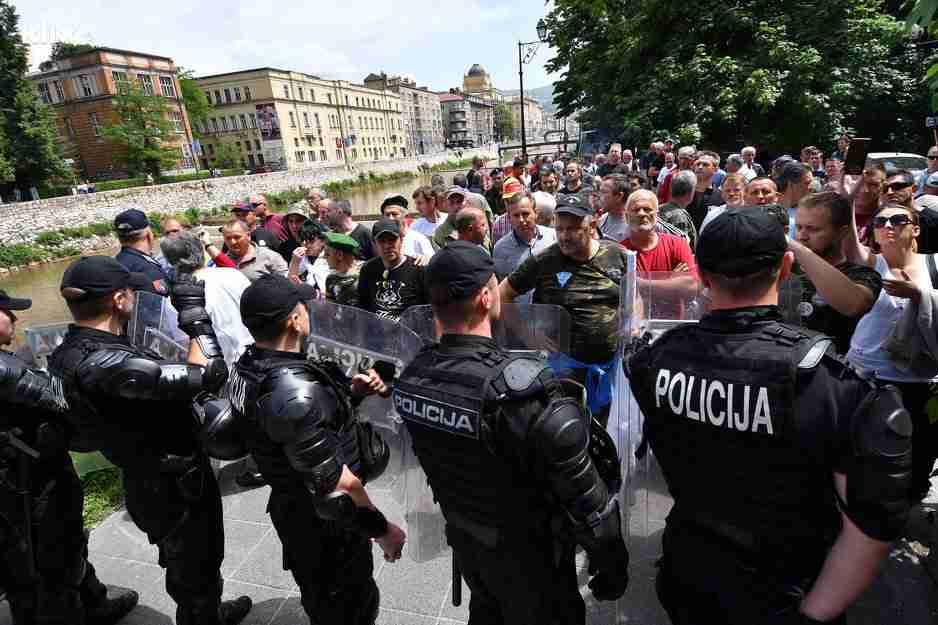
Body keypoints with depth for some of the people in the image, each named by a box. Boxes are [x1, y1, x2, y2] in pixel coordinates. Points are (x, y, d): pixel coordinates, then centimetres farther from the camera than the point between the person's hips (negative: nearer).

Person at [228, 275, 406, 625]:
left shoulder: (247, 368, -4)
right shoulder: (290, 388, -34)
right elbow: (337, 481, -30)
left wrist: (350, 393, -6)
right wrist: (382, 529, -18)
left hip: (294, 508, 8)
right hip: (327, 522, -8)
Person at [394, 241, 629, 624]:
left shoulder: (410, 378, -15)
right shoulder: (521, 389, -35)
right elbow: (587, 500, -25)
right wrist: (612, 566, -10)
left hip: (463, 538, 5)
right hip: (526, 555, -5)